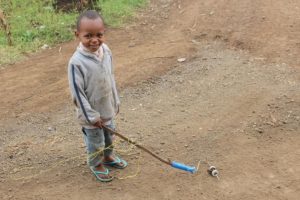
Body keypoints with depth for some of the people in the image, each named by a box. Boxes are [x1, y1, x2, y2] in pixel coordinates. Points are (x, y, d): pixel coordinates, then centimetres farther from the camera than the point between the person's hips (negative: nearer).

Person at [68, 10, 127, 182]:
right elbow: (77, 92, -22)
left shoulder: (106, 51, -9)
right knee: (96, 143, 15)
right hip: (91, 113, -6)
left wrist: (115, 101, 12)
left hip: (108, 109, 6)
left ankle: (108, 157, 54)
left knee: (109, 137, 27)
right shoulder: (77, 62, -29)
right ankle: (96, 164, 42)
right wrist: (91, 116, -18)